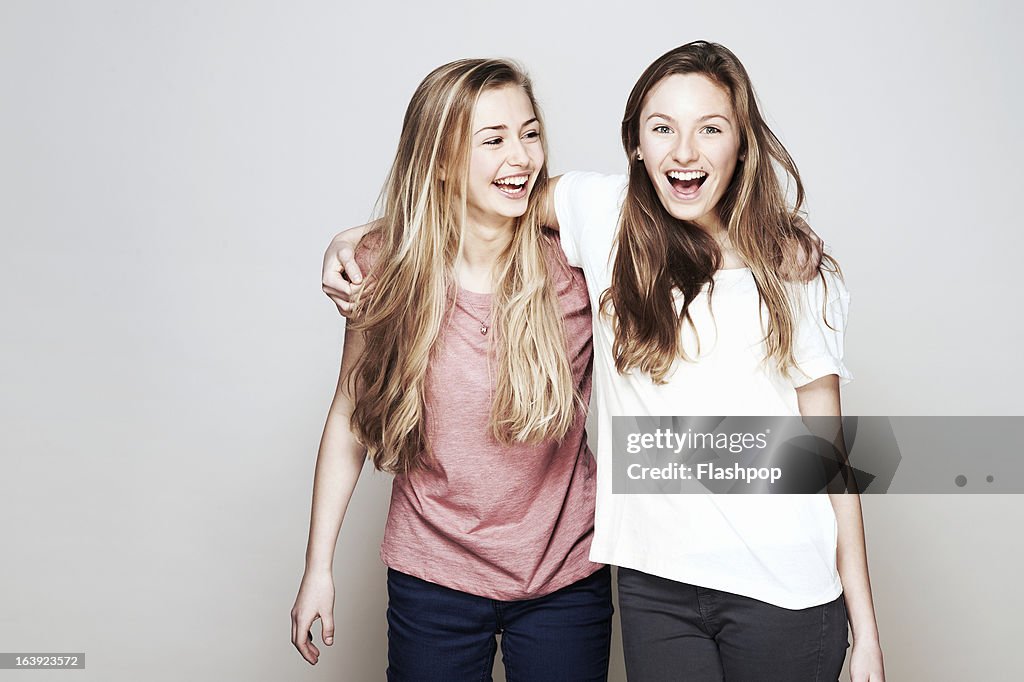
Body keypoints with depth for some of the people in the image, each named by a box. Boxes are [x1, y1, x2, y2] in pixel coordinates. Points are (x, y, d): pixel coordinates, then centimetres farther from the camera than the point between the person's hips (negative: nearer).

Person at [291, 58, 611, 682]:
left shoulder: (575, 263, -12)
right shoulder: (389, 270, -10)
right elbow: (350, 418, 0)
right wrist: (318, 567, 2)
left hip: (565, 580, 0)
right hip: (433, 580, 1)